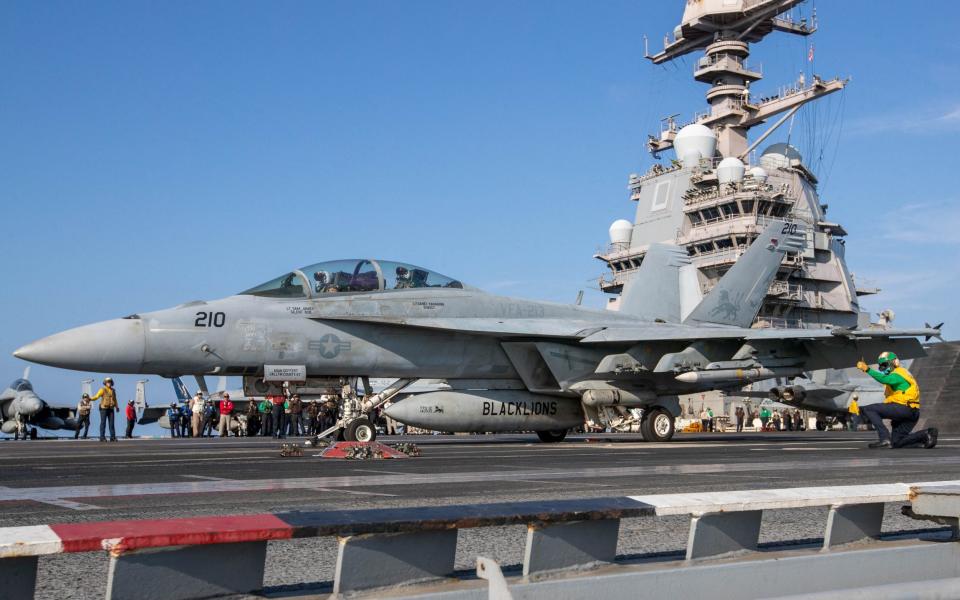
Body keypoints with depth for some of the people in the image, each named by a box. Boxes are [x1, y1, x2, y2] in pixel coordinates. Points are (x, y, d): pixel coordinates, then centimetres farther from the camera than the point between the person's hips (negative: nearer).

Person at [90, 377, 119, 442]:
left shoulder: (113, 390, 14)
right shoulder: (102, 390, -3)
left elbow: (115, 399, 25)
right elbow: (96, 396, -14)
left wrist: (116, 407, 29)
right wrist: (90, 399, -32)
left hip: (111, 409, 5)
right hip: (104, 408, -5)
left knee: (111, 423, 1)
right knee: (103, 423, -5)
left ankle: (113, 437, 2)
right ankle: (102, 437, -4)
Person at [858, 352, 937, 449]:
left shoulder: (897, 374, -8)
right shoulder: (899, 373, 26)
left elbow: (884, 379, -30)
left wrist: (868, 369, -36)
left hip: (902, 408, -10)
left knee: (868, 410, -15)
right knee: (897, 443, 15)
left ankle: (884, 438, -25)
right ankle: (926, 434, 2)